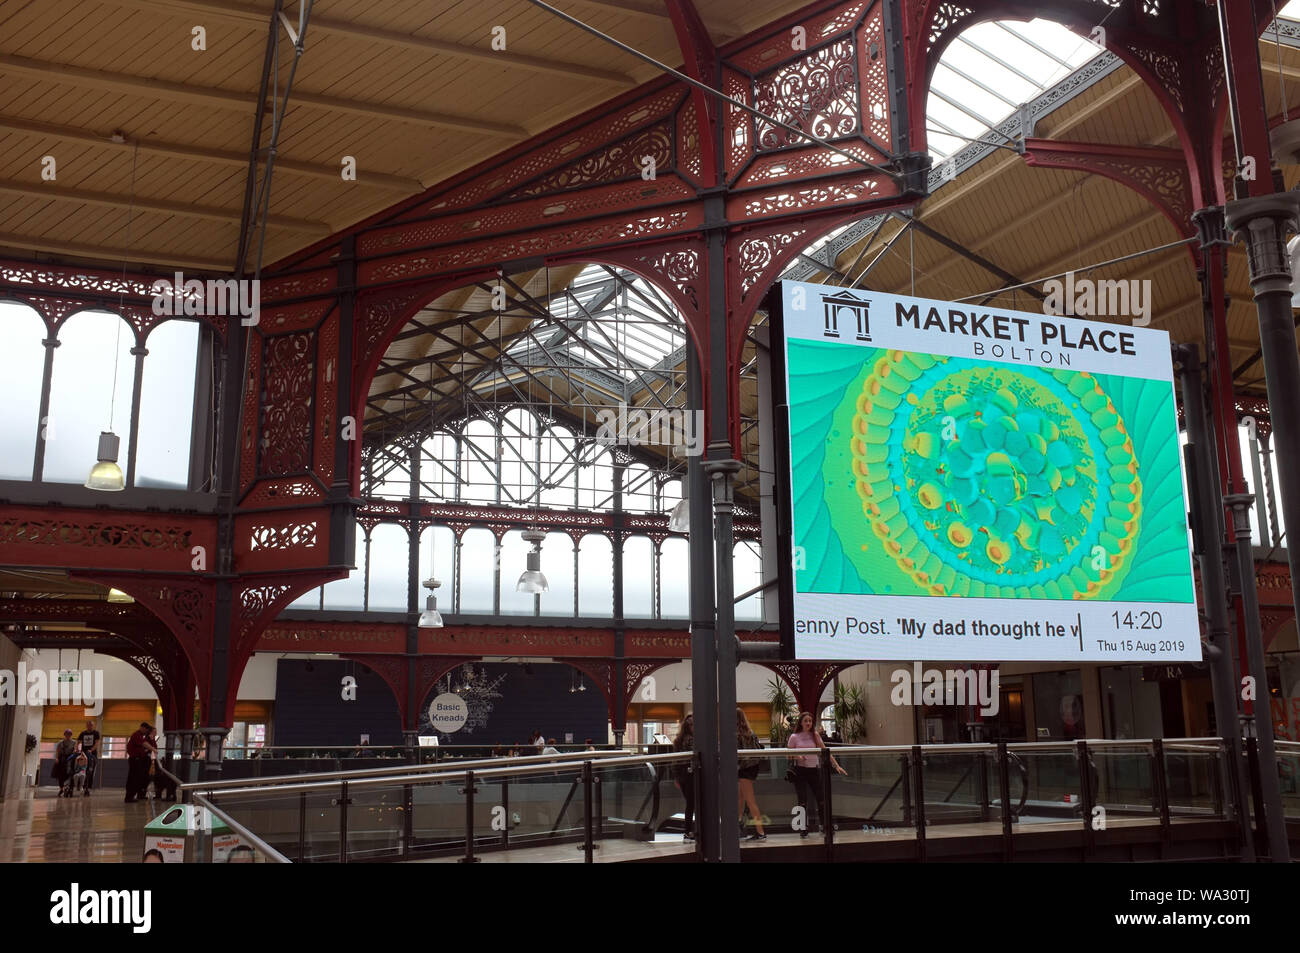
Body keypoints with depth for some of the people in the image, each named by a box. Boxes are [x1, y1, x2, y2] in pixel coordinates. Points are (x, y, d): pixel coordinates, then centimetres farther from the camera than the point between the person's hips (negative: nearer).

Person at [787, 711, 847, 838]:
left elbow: (825, 751, 1)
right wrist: (797, 757, -18)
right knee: (802, 801, -2)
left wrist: (836, 765, -6)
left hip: (814, 769, 2)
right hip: (800, 770, -2)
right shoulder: (794, 737, -1)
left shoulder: (815, 735, 4)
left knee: (821, 799, 1)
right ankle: (804, 828, 7)